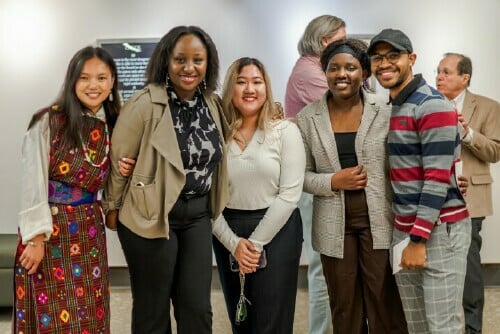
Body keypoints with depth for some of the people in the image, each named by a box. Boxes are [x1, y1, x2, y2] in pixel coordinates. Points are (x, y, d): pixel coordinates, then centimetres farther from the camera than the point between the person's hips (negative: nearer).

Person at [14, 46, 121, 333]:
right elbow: (33, 182, -12)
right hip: (49, 228, -5)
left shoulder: (112, 127, 6)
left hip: (89, 231, 5)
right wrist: (36, 237, -15)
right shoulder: (48, 121, -11)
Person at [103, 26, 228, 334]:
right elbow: (118, 159, -8)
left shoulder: (212, 104, 2)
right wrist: (113, 207, 1)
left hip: (198, 215, 5)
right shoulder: (145, 104, -16)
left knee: (198, 309, 9)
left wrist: (210, 206, 10)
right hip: (151, 215, -5)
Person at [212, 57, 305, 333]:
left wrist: (256, 242, -11)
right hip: (227, 235, 3)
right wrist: (234, 243, -9)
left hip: (276, 232, -3)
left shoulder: (285, 131, -6)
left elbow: (289, 194, -11)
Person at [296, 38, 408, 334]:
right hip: (335, 226, 2)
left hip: (379, 221, -1)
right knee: (344, 308, 15)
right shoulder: (308, 118, 1)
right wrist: (333, 182, -13)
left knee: (385, 305, 6)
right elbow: (302, 174, 3)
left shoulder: (384, 112, -3)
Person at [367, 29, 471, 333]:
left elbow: (438, 178, -18)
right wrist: (407, 233, 9)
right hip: (403, 226, 8)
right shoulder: (388, 108, 13)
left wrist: (419, 238, -19)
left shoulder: (433, 106, -12)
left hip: (440, 228, -8)